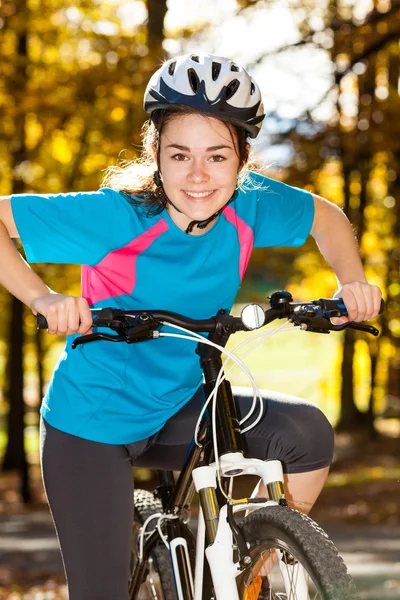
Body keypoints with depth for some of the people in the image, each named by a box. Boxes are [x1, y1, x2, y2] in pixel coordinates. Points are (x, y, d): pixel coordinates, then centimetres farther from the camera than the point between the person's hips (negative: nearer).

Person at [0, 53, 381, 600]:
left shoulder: (248, 205, -13)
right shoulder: (116, 217, -26)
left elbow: (325, 215, 7)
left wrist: (352, 281, -10)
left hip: (178, 413, 4)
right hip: (91, 426, -4)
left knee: (305, 432, -20)